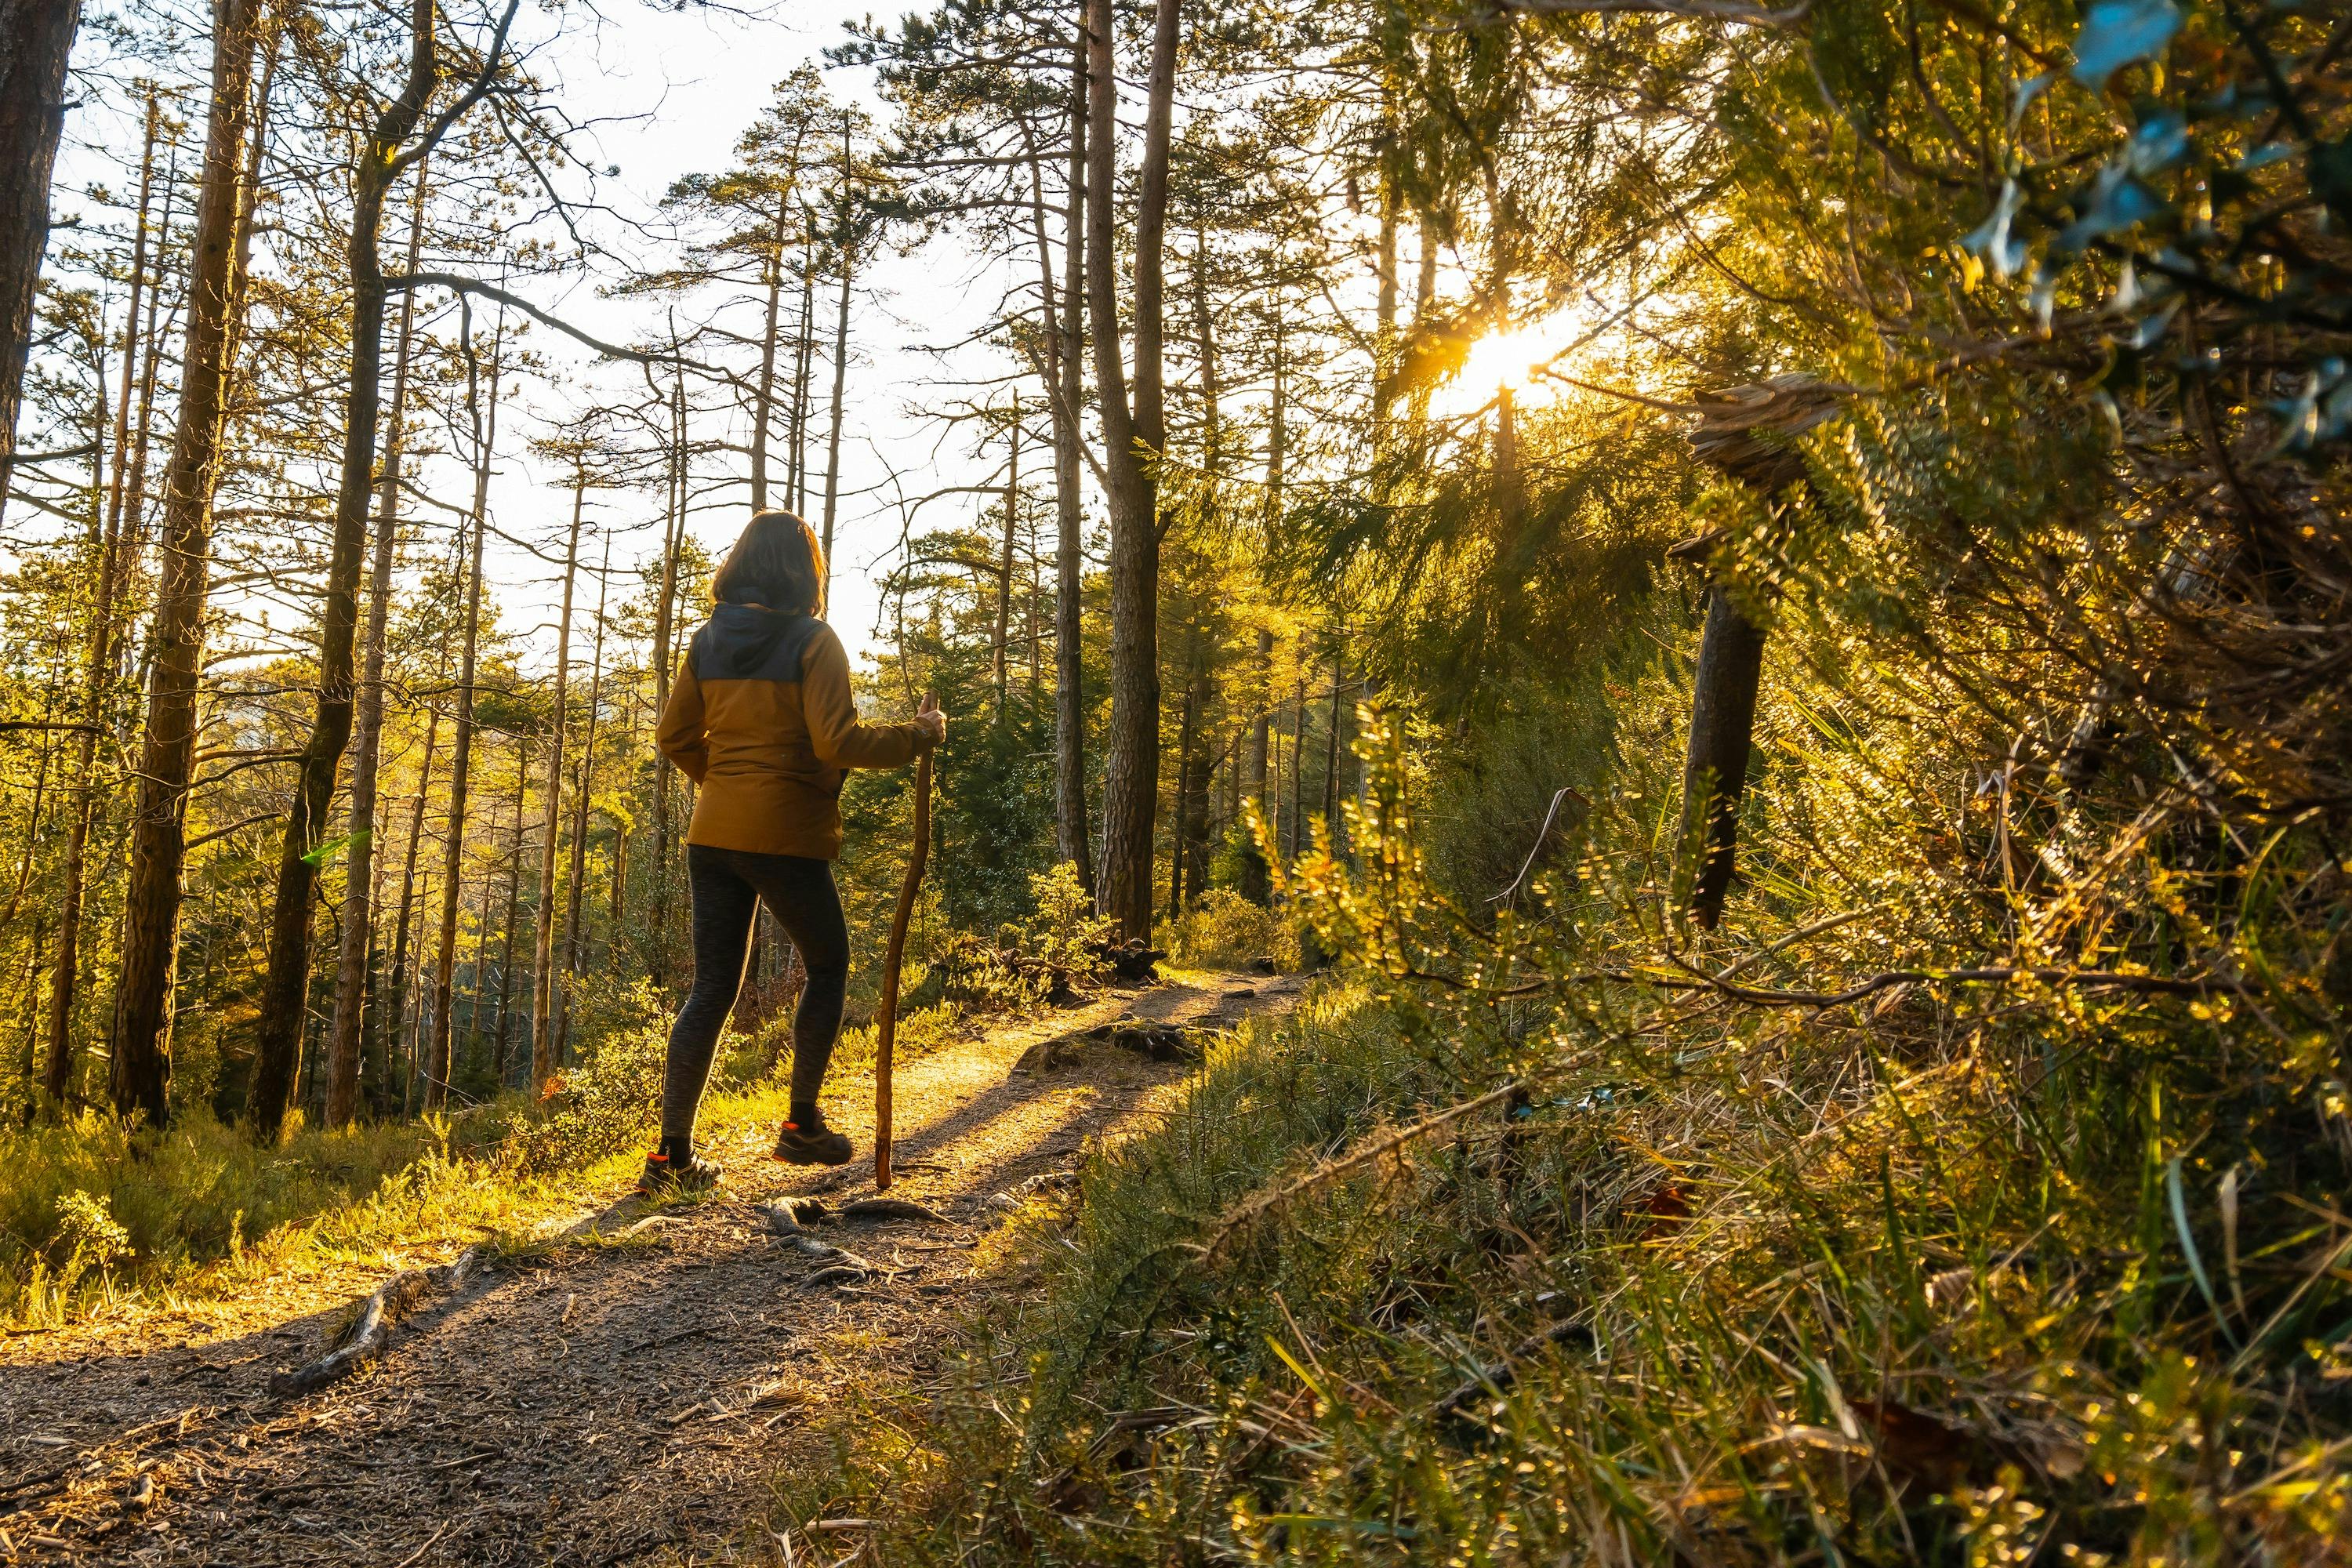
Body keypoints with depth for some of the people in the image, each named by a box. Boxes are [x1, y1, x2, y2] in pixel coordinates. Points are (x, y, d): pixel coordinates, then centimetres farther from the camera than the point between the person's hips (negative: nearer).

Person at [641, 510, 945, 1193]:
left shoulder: (708, 640, 7)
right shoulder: (813, 641, -9)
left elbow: (675, 736, 9)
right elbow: (837, 742, -17)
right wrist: (918, 735, -6)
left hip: (714, 833, 5)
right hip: (787, 836, -5)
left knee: (711, 988, 11)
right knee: (827, 968, 17)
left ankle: (672, 1152, 9)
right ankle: (801, 1125, 16)